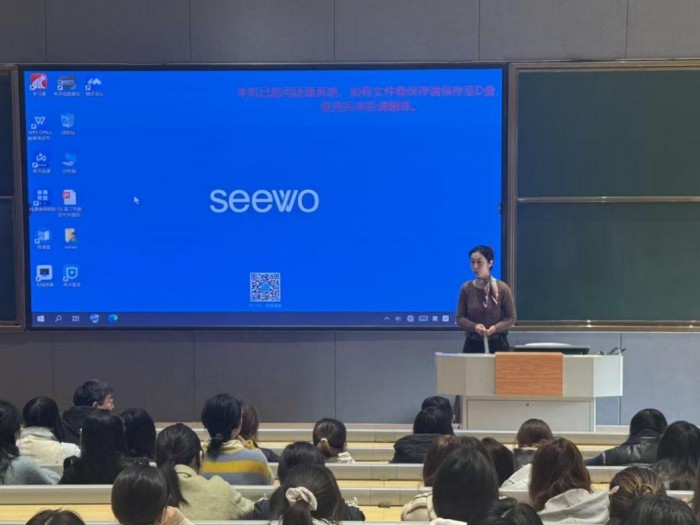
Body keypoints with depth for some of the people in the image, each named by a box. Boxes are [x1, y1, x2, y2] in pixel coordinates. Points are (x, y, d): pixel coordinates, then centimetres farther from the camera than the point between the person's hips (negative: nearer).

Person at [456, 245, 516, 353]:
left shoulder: (502, 288, -4)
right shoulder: (466, 288, 1)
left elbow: (511, 318, 1)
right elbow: (460, 318, 4)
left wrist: (495, 328, -16)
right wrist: (474, 326, -15)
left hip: (498, 344, -1)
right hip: (472, 344, 1)